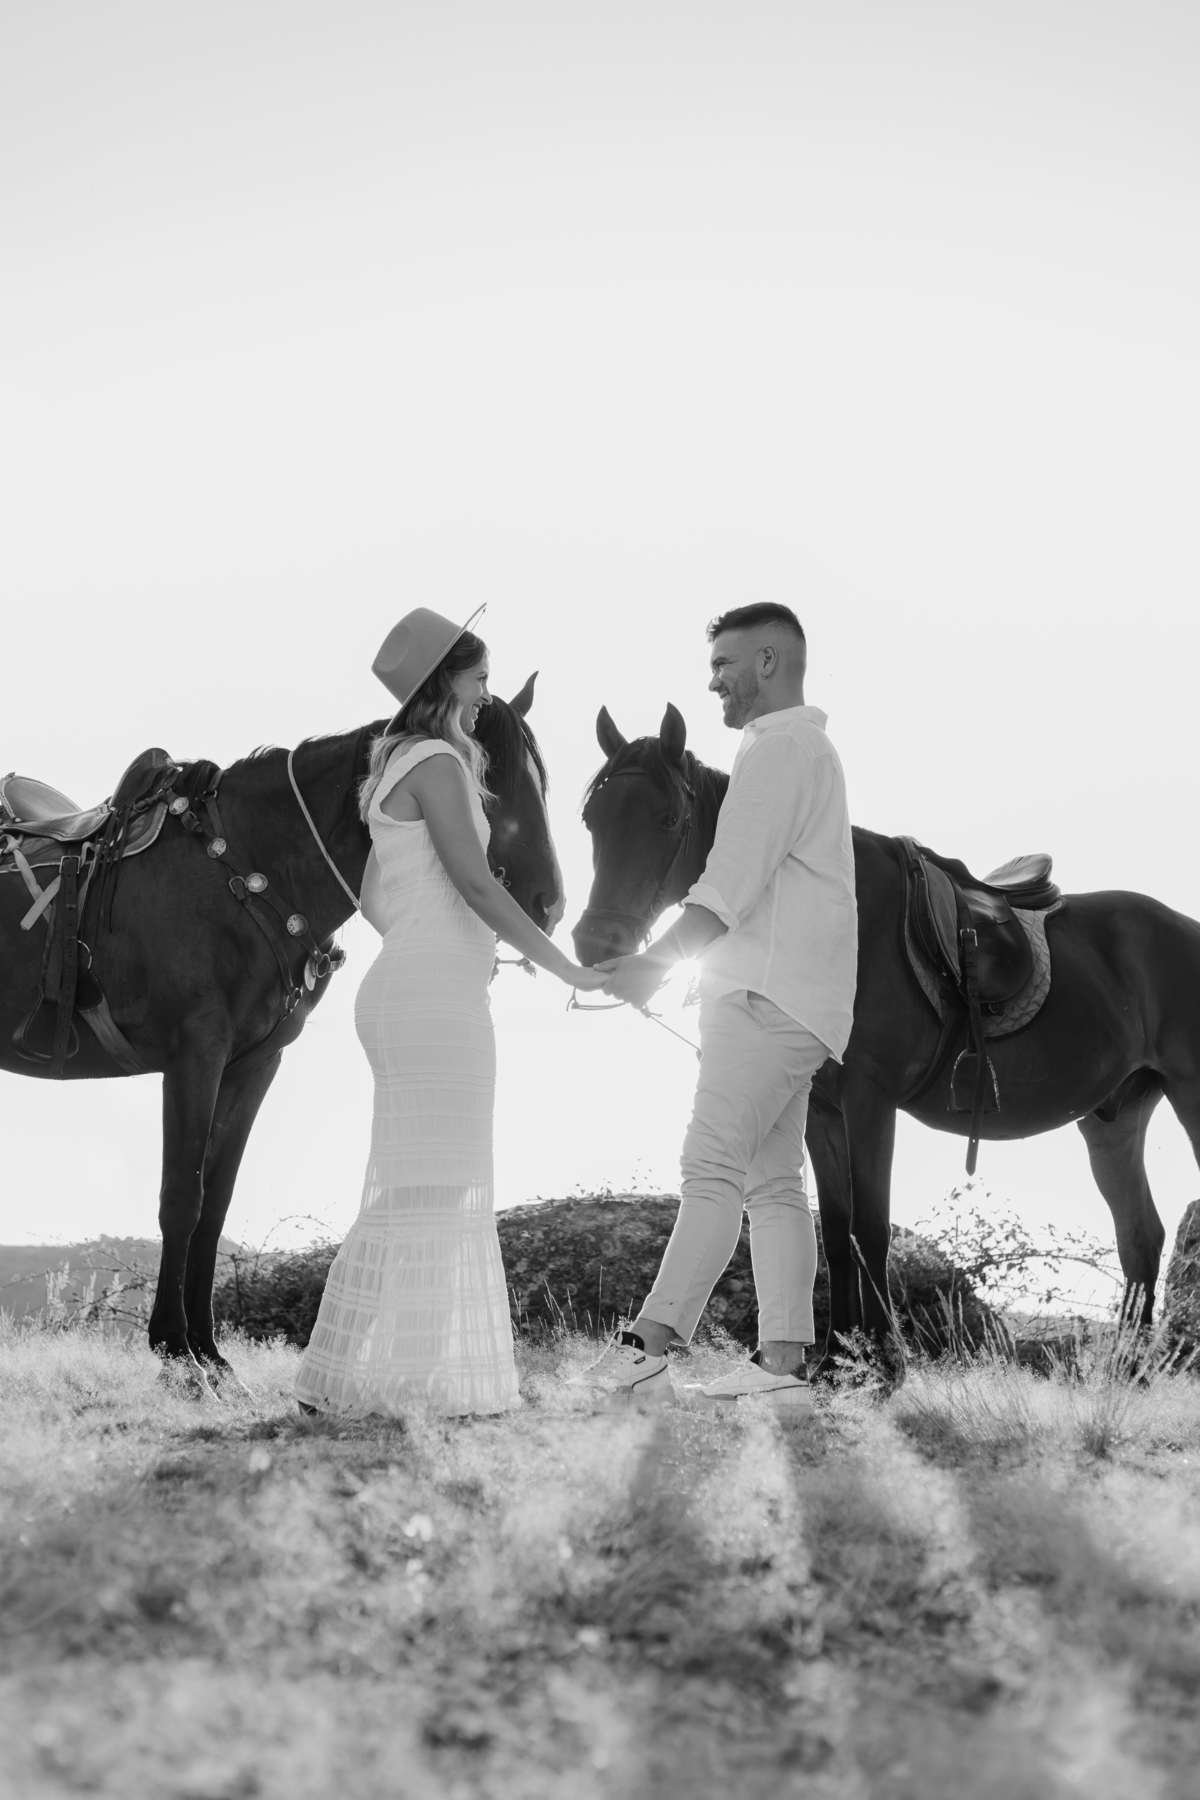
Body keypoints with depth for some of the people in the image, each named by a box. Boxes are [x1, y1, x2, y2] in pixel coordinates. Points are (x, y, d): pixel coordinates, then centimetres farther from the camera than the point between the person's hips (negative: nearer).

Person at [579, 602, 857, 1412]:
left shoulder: (778, 748, -7)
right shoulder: (810, 748, 25)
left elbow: (733, 882, -19)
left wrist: (658, 962, -26)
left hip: (769, 1000, -10)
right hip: (788, 1001, 10)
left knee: (713, 1165, -16)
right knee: (772, 1180, 6)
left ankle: (647, 1347, -22)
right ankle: (783, 1362, 4)